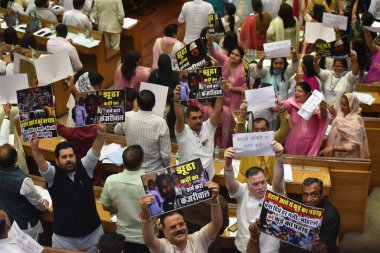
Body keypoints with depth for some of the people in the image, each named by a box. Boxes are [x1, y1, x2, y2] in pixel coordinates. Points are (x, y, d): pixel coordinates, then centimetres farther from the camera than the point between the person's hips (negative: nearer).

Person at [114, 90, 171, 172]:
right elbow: (166, 154, -18)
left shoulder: (127, 117, -13)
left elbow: (117, 131, 12)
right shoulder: (160, 123, -22)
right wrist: (166, 168, 3)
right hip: (155, 171, -3)